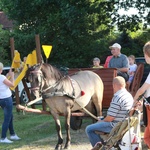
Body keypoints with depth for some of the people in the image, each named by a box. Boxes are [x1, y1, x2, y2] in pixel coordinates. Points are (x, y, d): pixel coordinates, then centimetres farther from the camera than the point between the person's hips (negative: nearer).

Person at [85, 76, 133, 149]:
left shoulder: (117, 98, -24)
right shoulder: (129, 95, 6)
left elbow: (110, 118, -22)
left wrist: (102, 121, 0)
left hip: (116, 126, -10)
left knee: (89, 129, -7)